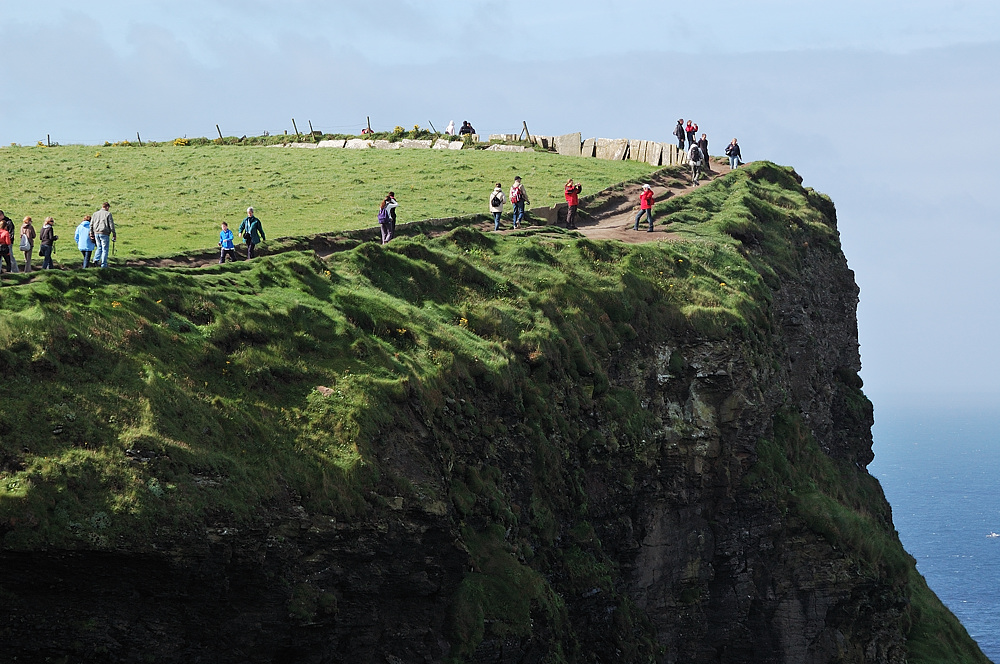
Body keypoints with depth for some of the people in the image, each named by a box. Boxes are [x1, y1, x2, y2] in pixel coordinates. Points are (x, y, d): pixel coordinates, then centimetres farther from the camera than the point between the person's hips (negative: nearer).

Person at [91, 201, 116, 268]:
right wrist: (114, 235, -3)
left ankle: (96, 259, -2)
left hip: (96, 233, 5)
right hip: (104, 234, -5)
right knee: (105, 249, 3)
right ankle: (103, 265, 2)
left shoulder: (95, 214, 10)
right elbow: (111, 225, -8)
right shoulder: (108, 214, -5)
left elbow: (91, 225, 10)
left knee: (99, 248, 19)